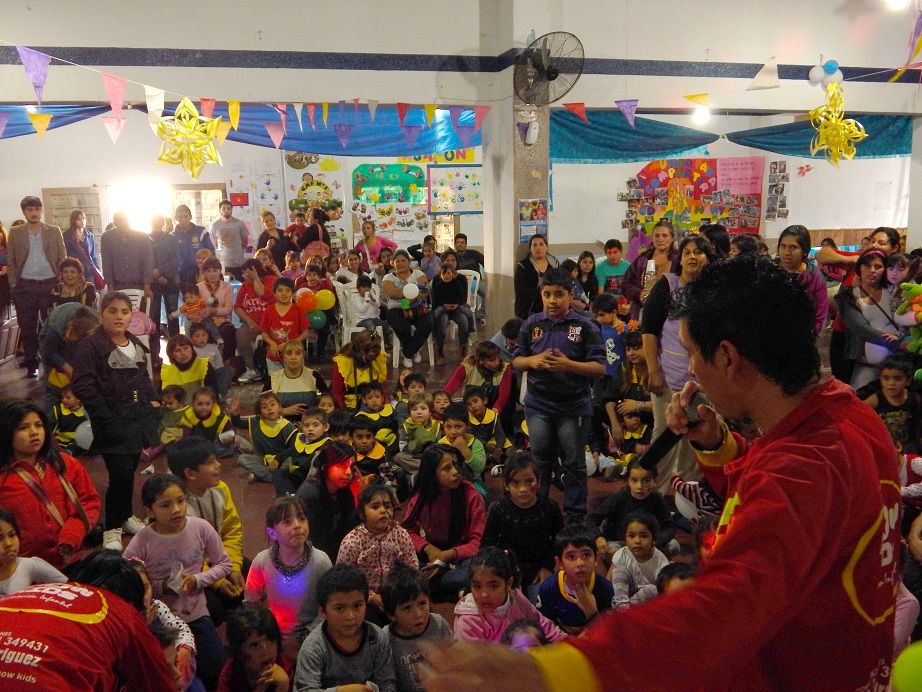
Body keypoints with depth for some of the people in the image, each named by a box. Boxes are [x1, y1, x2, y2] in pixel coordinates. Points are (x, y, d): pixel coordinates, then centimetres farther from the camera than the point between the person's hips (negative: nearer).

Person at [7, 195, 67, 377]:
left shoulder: (54, 231, 5)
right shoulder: (15, 233, 5)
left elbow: (62, 259, 5)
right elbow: (11, 262, 6)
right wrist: (13, 285, -1)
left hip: (50, 284, 0)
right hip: (25, 287, 0)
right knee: (27, 328, 4)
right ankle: (31, 364, 14)